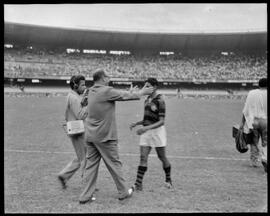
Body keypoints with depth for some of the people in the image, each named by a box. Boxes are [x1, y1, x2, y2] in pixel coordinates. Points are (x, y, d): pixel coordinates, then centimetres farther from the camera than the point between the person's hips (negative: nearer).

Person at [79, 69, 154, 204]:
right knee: (114, 164, 6)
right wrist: (141, 92, 12)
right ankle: (123, 192, 20)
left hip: (90, 136, 7)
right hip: (104, 136, -7)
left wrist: (130, 92, 24)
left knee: (91, 165, 9)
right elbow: (125, 96, -4)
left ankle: (86, 196, 10)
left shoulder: (92, 91, 10)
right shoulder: (106, 91, -15)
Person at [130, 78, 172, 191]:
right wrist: (136, 123, 5)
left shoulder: (159, 101, -13)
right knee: (143, 158, -1)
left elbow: (161, 121, -17)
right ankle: (138, 184, -1)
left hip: (157, 131, -6)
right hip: (146, 131, 6)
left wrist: (146, 128, -26)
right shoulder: (147, 100, 10)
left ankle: (168, 180, 28)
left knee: (162, 158, 8)